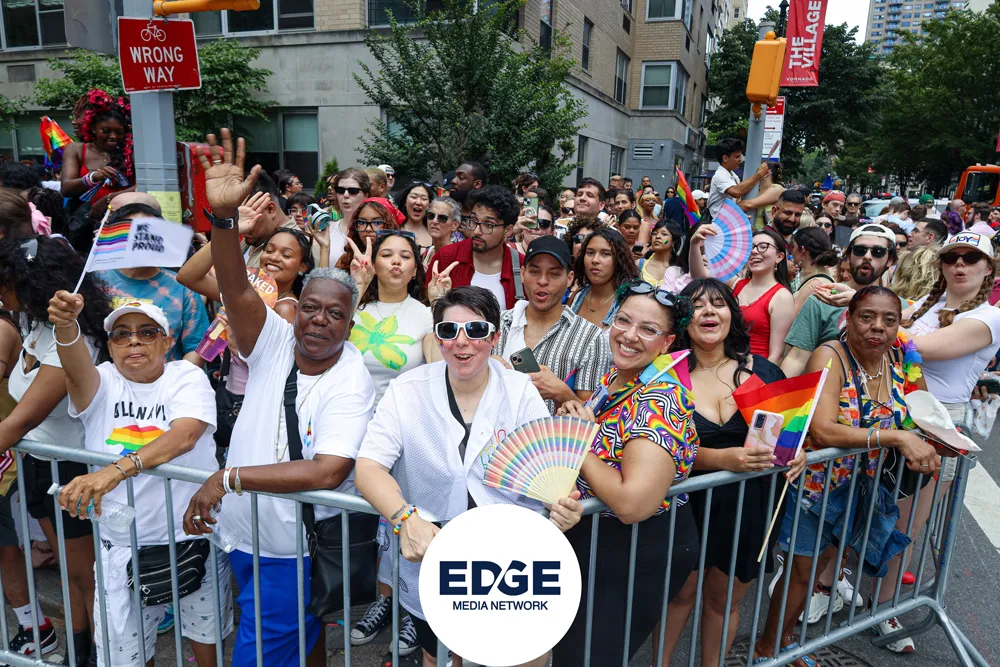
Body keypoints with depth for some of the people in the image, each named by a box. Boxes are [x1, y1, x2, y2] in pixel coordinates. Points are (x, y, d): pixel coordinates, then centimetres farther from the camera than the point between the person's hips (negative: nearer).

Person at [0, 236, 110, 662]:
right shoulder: (36, 325, -2)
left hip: (69, 467, -8)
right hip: (37, 460, 8)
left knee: (85, 571, 10)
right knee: (69, 566, 21)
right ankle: (78, 650, 38)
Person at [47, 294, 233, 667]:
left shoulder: (187, 377, -8)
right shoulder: (102, 383, 0)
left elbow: (184, 435, -26)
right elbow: (76, 370, -25)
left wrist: (116, 469, -40)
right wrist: (66, 324, -46)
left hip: (194, 538, -1)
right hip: (121, 546, 2)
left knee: (207, 635, 17)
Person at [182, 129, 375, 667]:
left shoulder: (352, 384, -20)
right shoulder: (274, 342, -8)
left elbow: (328, 471, -31)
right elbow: (236, 289, -24)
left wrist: (231, 476, -30)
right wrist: (222, 214, -39)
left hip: (295, 549, -4)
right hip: (241, 533, 5)